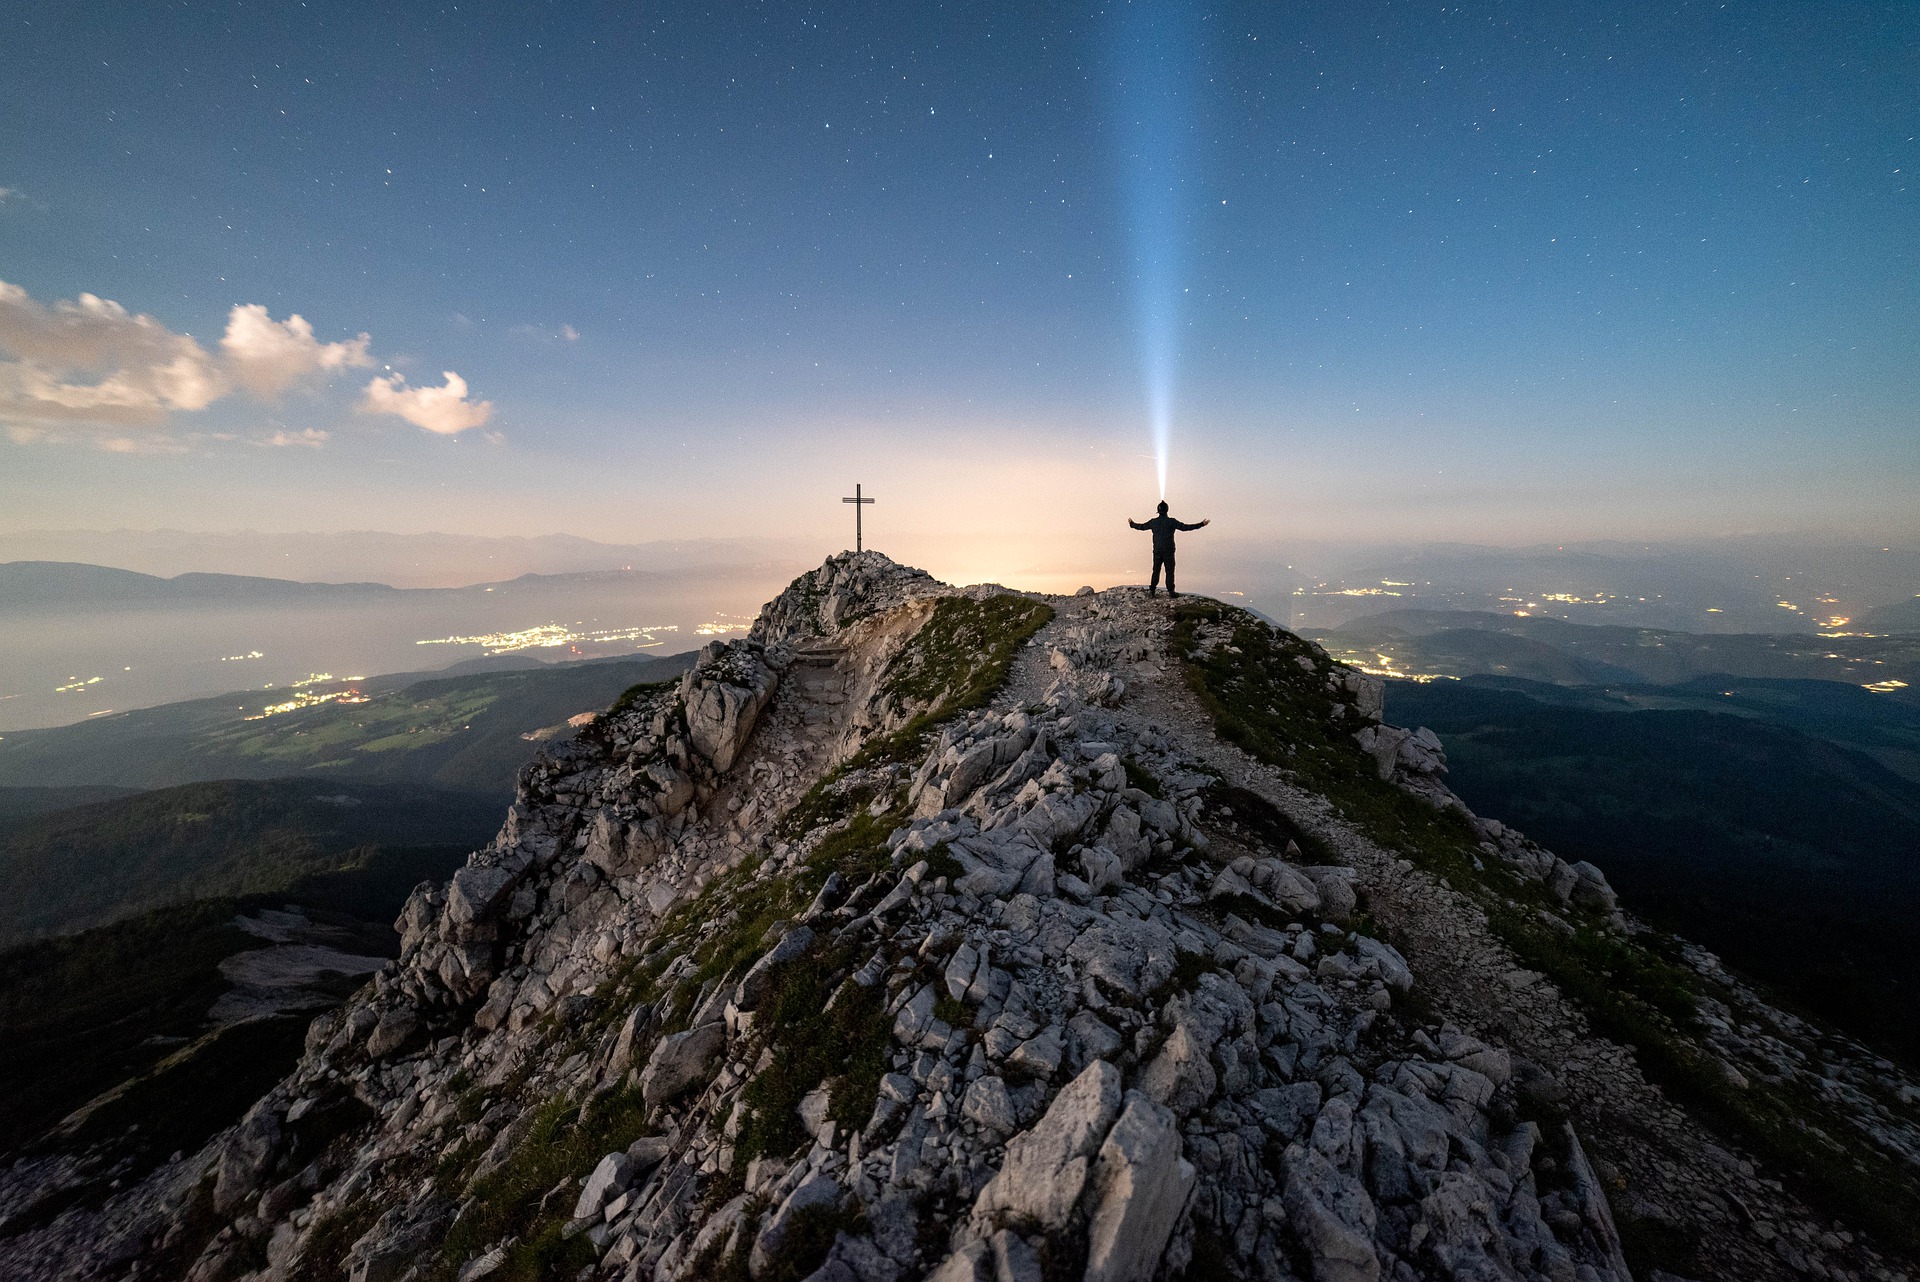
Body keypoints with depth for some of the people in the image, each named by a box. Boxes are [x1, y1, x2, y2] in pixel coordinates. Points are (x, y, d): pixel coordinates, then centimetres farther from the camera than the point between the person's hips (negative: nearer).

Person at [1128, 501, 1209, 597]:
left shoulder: (1154, 522, 4)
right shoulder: (1171, 521, -8)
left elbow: (1141, 526, 17)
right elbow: (1185, 527, -11)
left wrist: (1132, 524, 37)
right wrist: (1201, 524, -7)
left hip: (1157, 551, 4)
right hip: (1168, 551, -4)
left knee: (1156, 571, 9)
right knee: (1169, 571, -1)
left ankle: (1151, 590, 5)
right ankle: (1171, 591, -4)